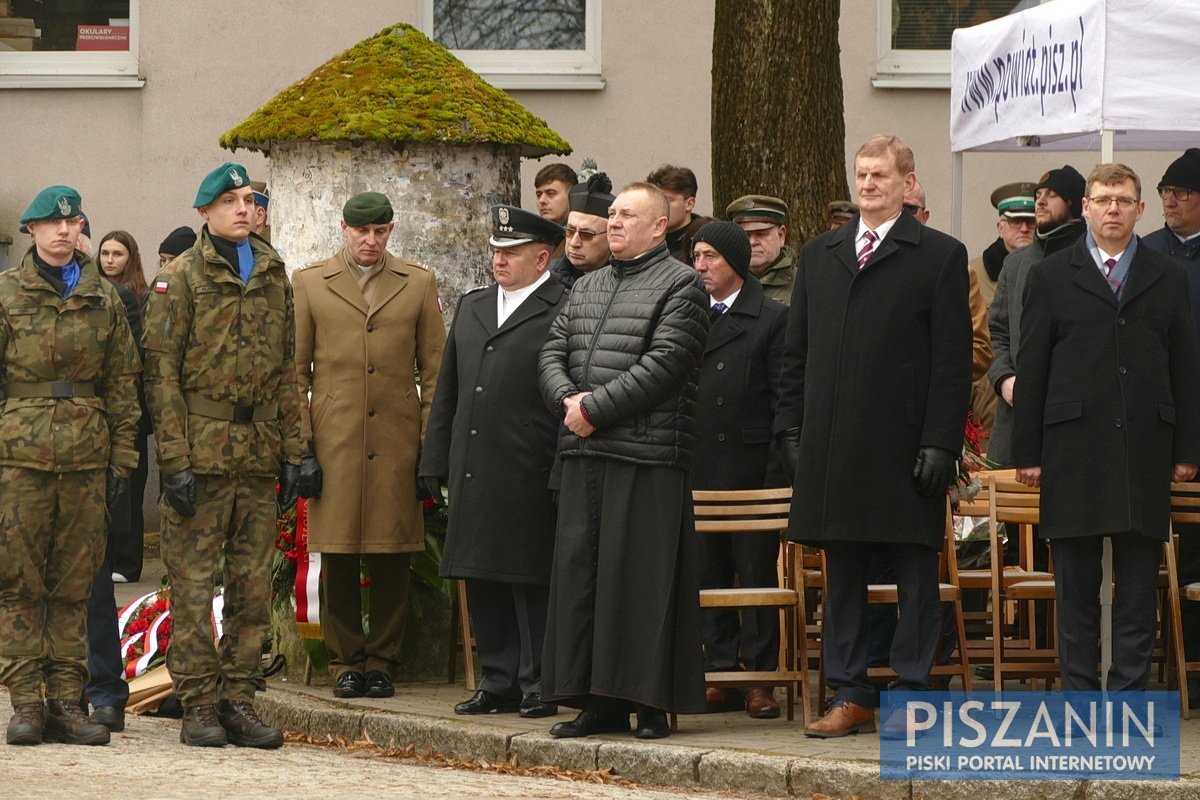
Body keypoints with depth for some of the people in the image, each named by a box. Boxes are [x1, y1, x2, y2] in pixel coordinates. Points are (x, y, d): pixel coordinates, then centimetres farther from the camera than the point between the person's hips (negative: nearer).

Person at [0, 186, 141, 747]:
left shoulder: (104, 299, 11)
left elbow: (122, 385, 12)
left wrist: (122, 460, 7)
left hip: (86, 456, 2)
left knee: (74, 584, 3)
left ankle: (66, 703, 7)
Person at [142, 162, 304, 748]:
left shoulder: (273, 277, 14)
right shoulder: (181, 277, -1)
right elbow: (161, 372, -5)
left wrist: (292, 452, 11)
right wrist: (175, 459, -12)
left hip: (258, 455, 5)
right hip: (201, 452, -5)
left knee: (253, 584, 5)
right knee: (193, 581, -4)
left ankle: (239, 700, 10)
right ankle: (198, 704, 0)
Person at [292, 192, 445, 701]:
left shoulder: (418, 284, 10)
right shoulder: (309, 284, 9)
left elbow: (435, 370, 10)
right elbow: (294, 372, 8)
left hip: (397, 443, 1)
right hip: (334, 444, 0)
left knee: (393, 559, 1)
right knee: (338, 560, 0)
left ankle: (382, 661, 11)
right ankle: (346, 663, 10)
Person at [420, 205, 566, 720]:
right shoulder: (471, 307, 18)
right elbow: (447, 392, 21)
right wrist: (435, 463, 15)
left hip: (529, 479, -7)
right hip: (474, 477, 7)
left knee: (530, 581, -3)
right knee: (482, 582, 9)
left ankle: (538, 685, 3)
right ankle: (498, 682, 16)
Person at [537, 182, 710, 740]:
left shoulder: (680, 285, -3)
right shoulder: (586, 288, 19)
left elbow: (663, 363, -13)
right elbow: (553, 354, 15)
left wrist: (595, 407, -15)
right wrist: (568, 400, -6)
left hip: (646, 455, -7)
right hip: (584, 452, 7)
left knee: (640, 575, -6)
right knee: (580, 568, 5)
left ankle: (651, 704, -1)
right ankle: (598, 700, 10)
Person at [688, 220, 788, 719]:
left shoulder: (771, 319, -1)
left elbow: (785, 398, -5)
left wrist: (779, 471, -12)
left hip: (751, 465, -5)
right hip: (698, 468, 5)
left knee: (758, 574, -2)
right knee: (708, 574, 6)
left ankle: (760, 678, 1)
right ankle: (721, 674, 10)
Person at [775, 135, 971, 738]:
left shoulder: (939, 257, 0)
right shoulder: (819, 255, 14)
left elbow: (953, 361, -5)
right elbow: (797, 353, 16)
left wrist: (940, 442, -11)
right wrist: (791, 428, 6)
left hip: (905, 447, -4)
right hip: (831, 447, 4)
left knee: (915, 574, 0)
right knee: (842, 573, 8)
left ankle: (912, 694, 5)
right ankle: (849, 696, 12)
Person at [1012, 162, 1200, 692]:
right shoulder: (1050, 277, 7)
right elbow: (1031, 370, 5)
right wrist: (1028, 452, -1)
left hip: (1145, 448, 1)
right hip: (1074, 448, -1)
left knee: (1139, 583, 2)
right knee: (1076, 583, 2)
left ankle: (1128, 697, 7)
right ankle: (1079, 697, 7)